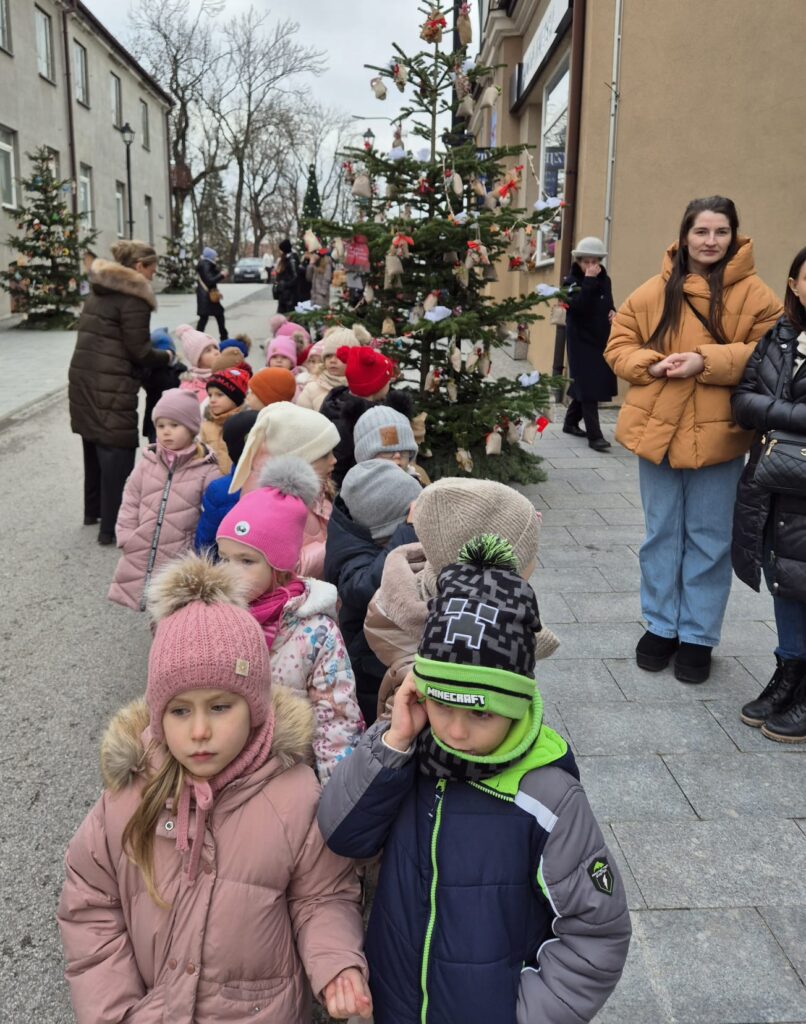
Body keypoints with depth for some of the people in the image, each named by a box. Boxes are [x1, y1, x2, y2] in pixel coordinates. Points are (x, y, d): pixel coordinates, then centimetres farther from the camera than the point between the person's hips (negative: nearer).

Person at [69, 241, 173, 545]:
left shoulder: (99, 290, 15)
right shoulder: (133, 297, -13)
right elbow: (139, 351, -16)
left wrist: (155, 355, 16)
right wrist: (167, 356, 3)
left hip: (83, 378, 9)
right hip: (111, 387, -9)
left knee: (95, 444, 21)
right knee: (117, 450, -3)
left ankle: (94, 510, 36)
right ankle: (111, 527, 1)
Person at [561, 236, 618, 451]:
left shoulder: (604, 280, 8)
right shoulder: (572, 282, -8)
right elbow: (577, 307, -25)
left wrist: (612, 313, -2)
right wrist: (589, 280, -24)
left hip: (601, 340, 6)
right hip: (581, 342, -6)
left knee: (585, 385, 13)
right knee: (589, 387, -9)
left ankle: (571, 422, 31)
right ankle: (594, 436, -11)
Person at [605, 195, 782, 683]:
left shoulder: (754, 294, -3)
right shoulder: (655, 290, 3)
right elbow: (619, 346, 8)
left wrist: (707, 361, -20)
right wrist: (652, 365, -12)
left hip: (718, 435, -2)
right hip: (659, 429, 2)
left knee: (709, 541, 8)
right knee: (662, 535, 13)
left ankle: (698, 636, 21)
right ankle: (661, 626, 27)